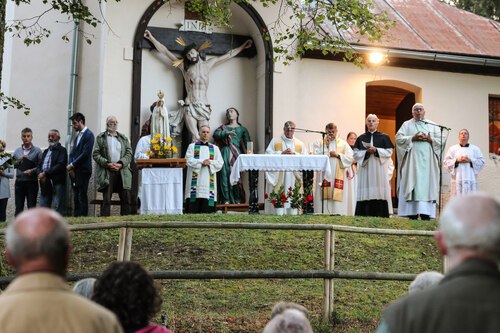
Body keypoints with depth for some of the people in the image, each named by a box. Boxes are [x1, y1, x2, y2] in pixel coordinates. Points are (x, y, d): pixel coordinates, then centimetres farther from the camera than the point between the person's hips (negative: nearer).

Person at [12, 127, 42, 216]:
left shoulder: (37, 151, 0)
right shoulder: (17, 151, 12)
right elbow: (12, 165, 10)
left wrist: (32, 171, -17)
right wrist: (19, 161, -6)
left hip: (32, 182, -3)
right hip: (19, 182, 3)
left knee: (32, 207, -1)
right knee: (18, 207, 4)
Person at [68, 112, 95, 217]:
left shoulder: (88, 135, -7)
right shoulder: (78, 135, 19)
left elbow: (85, 154, -15)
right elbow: (72, 152, 17)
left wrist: (72, 165, -11)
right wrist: (70, 166, 1)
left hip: (83, 170, -8)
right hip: (74, 171, 8)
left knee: (82, 195, -8)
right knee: (76, 196, 8)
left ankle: (83, 216, -6)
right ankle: (76, 216, 11)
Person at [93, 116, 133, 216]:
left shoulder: (124, 138, 18)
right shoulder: (100, 138, 10)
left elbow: (129, 153, 9)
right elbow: (95, 154, 2)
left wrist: (121, 164, -8)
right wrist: (107, 163, -11)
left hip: (123, 172, 3)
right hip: (106, 172, -3)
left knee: (126, 198, -1)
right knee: (106, 199, -5)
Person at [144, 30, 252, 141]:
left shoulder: (207, 64, 15)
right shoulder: (184, 66, 11)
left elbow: (228, 55, 22)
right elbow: (165, 52, 11)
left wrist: (243, 47, 25)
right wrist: (151, 38, 9)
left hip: (204, 106, 2)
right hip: (190, 106, -2)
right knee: (196, 138, -16)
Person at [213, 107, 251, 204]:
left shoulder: (242, 129, 21)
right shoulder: (223, 127, 24)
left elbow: (247, 143, 8)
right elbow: (216, 134, 2)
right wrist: (226, 133, -13)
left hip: (236, 153, -1)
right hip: (225, 153, 1)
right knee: (224, 174, -11)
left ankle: (237, 200, -10)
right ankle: (226, 200, -12)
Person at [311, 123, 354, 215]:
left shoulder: (343, 144, 13)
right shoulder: (319, 143, 12)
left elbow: (350, 158, 3)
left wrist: (338, 155, -8)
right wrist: (326, 145, -7)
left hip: (338, 176, 1)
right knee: (324, 197, -7)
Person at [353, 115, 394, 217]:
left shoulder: (384, 137, 9)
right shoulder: (361, 138, 12)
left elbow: (389, 152, 1)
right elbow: (356, 153, 6)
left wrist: (376, 150, -12)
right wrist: (366, 152, -11)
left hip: (380, 170, -1)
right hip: (365, 170, 1)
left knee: (379, 192, -7)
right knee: (366, 193, -5)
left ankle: (380, 215, -6)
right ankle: (365, 215, -5)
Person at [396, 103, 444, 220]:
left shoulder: (433, 125, 17)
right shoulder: (407, 124, 13)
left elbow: (441, 141, 10)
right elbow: (398, 138, 0)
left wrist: (430, 139, -7)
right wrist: (412, 138, -11)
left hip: (427, 161, 1)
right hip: (412, 161, -1)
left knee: (427, 185, -6)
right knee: (412, 184, -9)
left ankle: (426, 214, -9)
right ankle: (412, 214, -11)